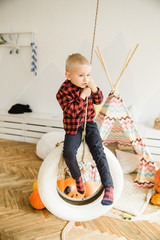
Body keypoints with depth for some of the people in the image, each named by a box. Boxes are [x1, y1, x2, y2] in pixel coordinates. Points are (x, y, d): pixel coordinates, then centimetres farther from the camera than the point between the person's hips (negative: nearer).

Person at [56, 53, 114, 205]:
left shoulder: (88, 85, 1)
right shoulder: (64, 91, -14)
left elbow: (99, 101, 5)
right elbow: (71, 111, -22)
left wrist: (94, 90, -14)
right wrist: (82, 96, -27)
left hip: (89, 124, 3)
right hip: (73, 128, -2)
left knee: (98, 152, -14)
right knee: (68, 154, -19)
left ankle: (108, 187, -11)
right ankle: (77, 177, 13)